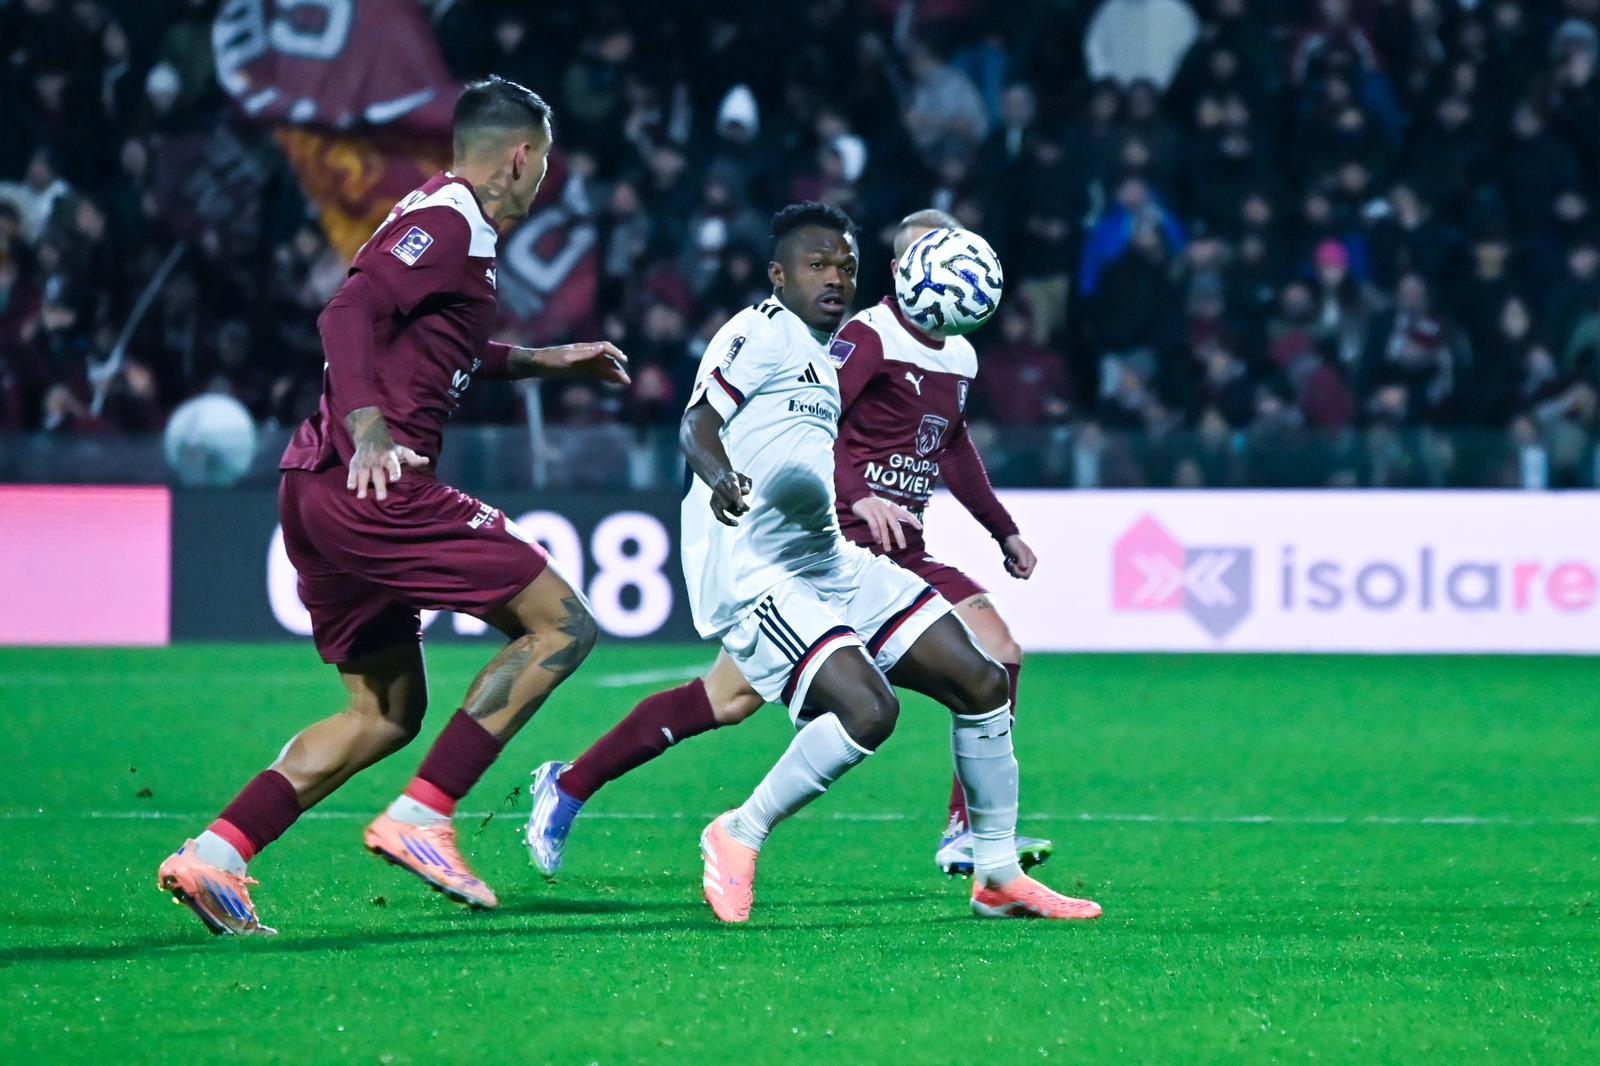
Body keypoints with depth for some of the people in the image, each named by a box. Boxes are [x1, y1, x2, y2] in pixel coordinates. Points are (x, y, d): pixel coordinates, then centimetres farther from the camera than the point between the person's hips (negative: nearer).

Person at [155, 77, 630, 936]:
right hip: (375, 487, -10)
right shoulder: (447, 224, -8)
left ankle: (211, 856, 3)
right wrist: (369, 430, -35)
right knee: (560, 625, -5)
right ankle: (420, 819, -12)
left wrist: (542, 362, 44)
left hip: (319, 492, 10)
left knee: (386, 713, 15)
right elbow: (348, 313, -22)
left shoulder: (438, 218, 22)